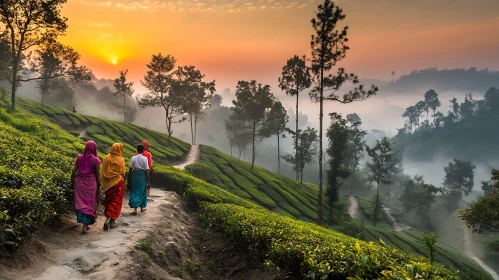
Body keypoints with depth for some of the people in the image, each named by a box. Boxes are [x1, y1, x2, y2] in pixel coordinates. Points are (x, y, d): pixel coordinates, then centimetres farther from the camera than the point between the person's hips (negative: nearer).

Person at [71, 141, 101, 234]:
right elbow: (97, 174, -4)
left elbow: (73, 172, 5)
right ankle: (85, 225, 3)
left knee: (81, 203, 8)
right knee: (90, 203, 6)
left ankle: (84, 223, 3)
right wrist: (99, 185, 8)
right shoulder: (96, 160, -7)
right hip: (91, 183, -3)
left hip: (79, 182, 3)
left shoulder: (80, 158, 4)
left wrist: (72, 182, 17)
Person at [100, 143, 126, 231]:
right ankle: (108, 221, -9)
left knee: (109, 201, 16)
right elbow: (122, 173, -7)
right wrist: (122, 184, 9)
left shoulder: (106, 158, -1)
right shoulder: (120, 160, -11)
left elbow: (103, 172, 3)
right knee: (115, 203, 3)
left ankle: (111, 222, 20)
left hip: (108, 184, 4)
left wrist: (103, 183, 12)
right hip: (117, 183, -4)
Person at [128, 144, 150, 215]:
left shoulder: (133, 158, -3)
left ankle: (135, 208, -5)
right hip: (142, 175, -1)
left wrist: (129, 180, 10)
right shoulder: (145, 159, -7)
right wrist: (148, 181, -1)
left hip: (134, 175, 1)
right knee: (142, 191, 15)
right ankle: (142, 207, 29)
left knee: (134, 191, 8)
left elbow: (130, 169, 0)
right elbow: (146, 171, -7)